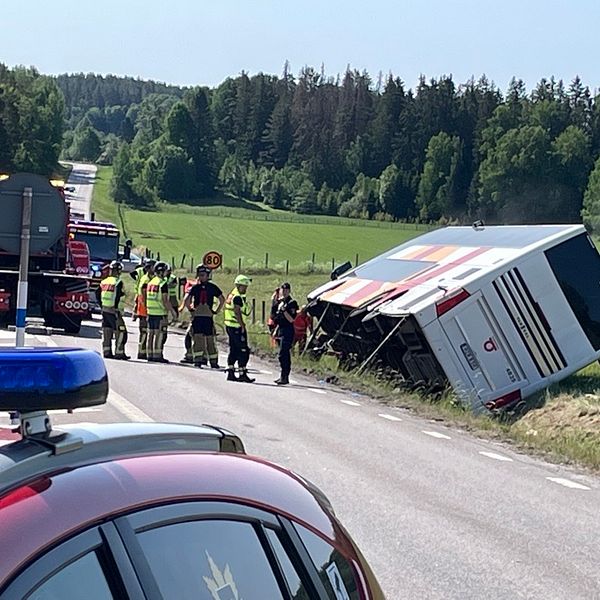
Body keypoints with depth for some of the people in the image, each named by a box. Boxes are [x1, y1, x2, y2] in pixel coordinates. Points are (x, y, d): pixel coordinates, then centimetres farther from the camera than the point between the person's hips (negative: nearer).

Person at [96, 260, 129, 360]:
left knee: (107, 332, 13)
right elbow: (117, 297, -20)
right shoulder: (118, 282, -12)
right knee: (120, 332, -3)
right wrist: (117, 309, -16)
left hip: (104, 310, 8)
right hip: (114, 311, -8)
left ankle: (106, 352, 15)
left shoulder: (104, 281, 10)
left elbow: (97, 293, 15)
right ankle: (119, 353, -5)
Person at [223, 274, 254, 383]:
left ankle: (230, 373, 17)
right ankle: (242, 374, -6)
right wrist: (242, 326, -19)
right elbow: (237, 313, -21)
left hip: (229, 326, 10)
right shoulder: (237, 297, -16)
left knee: (233, 350, 14)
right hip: (237, 327, -10)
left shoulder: (231, 295, 16)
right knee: (243, 351, -6)